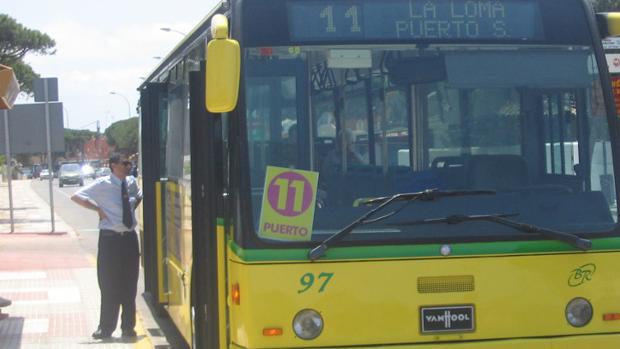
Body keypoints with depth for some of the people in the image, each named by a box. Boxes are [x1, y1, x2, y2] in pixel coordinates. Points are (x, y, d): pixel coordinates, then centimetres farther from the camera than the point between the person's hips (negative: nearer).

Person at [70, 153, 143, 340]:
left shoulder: (131, 182, 5)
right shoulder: (102, 184, -9)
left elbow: (139, 196, 27)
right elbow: (76, 196, -11)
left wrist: (132, 208, 10)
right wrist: (98, 209, -12)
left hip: (130, 238, 4)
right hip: (110, 239, -4)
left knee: (130, 285, 8)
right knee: (109, 286, -1)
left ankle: (128, 327, 18)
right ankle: (106, 328, 9)